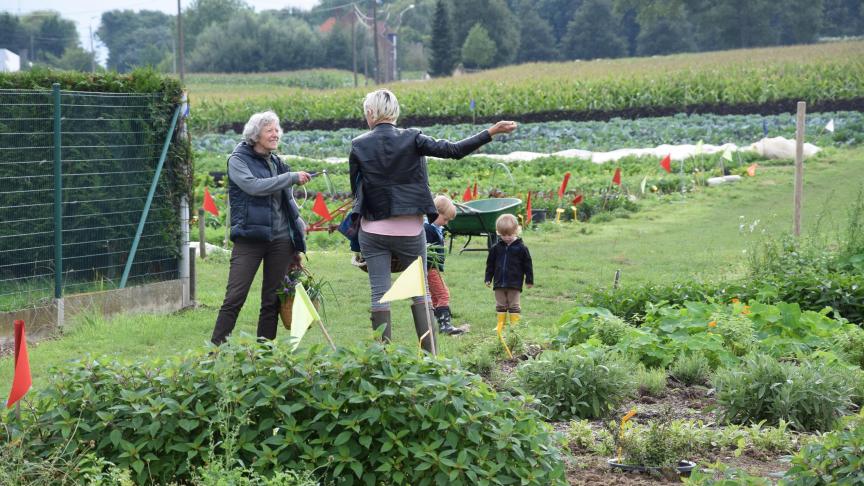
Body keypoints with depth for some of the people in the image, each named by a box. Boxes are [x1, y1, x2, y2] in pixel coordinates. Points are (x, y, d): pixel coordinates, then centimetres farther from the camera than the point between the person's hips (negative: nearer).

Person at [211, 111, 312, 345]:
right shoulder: (238, 160, 0)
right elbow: (254, 186, -19)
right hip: (250, 236, -5)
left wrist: (298, 244, 16)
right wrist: (292, 178, -15)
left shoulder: (278, 163, 15)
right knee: (234, 298, -8)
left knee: (272, 300, 6)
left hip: (281, 239, 5)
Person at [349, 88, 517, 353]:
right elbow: (452, 150, -10)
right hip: (410, 230, 1)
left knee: (379, 293, 3)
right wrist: (491, 132, -5)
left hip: (373, 230, 0)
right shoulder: (411, 139, -4)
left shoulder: (358, 146, -3)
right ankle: (430, 354, 5)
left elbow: (355, 189, 4)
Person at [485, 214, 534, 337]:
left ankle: (515, 325, 7)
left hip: (514, 283, -3)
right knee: (500, 305, 9)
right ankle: (501, 325, 16)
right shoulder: (496, 248, 2)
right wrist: (488, 278, 9)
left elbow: (527, 265, 0)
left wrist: (529, 280, 0)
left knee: (514, 305, 2)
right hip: (499, 283, 3)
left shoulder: (521, 248, -6)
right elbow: (490, 264, 10)